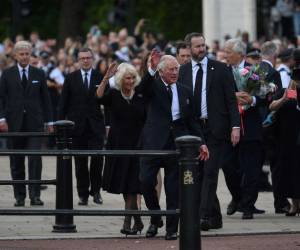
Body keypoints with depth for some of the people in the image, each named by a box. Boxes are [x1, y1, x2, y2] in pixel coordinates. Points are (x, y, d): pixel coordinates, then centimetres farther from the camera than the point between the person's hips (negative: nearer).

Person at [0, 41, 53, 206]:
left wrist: (49, 121, 6)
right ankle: (19, 196, 11)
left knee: (35, 159, -10)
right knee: (16, 162, 4)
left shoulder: (38, 74, 9)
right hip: (14, 123, 0)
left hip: (34, 123, 0)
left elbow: (45, 98, 10)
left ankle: (35, 195, -8)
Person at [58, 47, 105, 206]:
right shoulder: (70, 78, 6)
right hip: (77, 126, 1)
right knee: (80, 162, 4)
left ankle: (95, 190, 9)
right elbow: (63, 103, 5)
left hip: (95, 126, -1)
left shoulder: (101, 78, 5)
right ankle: (83, 194, 12)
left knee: (97, 157, -9)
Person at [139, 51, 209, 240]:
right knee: (146, 180, -10)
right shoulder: (154, 86, 4)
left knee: (173, 187, 3)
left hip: (177, 141, 2)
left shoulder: (185, 92, 14)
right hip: (155, 140, -2)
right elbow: (143, 88, -21)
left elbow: (192, 120, 17)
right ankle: (155, 219, 11)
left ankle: (172, 228, 10)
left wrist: (201, 142, 9)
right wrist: (152, 69, -36)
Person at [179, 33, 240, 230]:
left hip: (215, 128, -4)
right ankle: (215, 218, 14)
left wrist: (235, 126, -10)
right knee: (199, 174, 6)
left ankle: (205, 216, -16)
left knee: (210, 172, -11)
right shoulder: (183, 71, 8)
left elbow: (231, 99, -1)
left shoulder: (220, 69, 1)